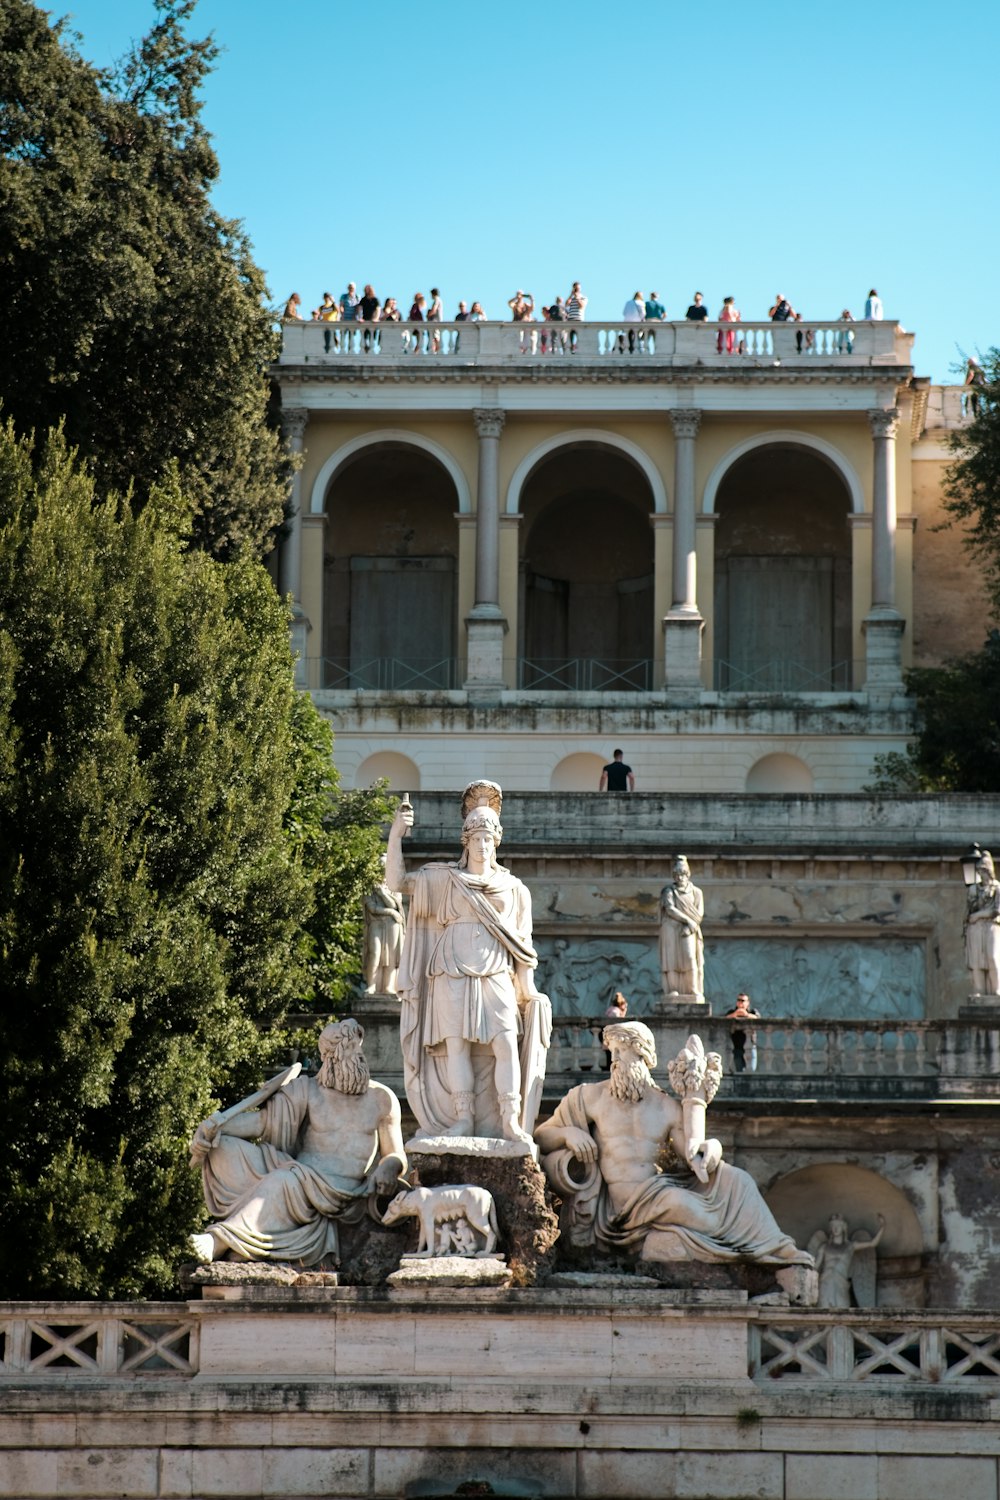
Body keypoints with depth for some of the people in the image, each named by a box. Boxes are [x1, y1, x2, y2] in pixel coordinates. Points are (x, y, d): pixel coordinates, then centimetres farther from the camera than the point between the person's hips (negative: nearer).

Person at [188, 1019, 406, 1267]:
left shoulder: (382, 1099, 13)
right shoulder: (308, 1091, 14)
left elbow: (396, 1156, 15)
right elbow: (263, 1119, 4)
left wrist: (389, 1167, -13)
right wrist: (213, 1127, -14)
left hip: (341, 1192, -3)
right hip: (300, 1176, 3)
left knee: (284, 1181, -37)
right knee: (225, 1149, -19)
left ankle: (220, 1242, -45)